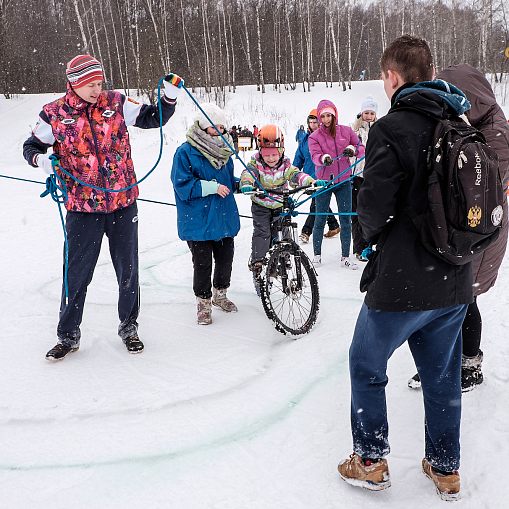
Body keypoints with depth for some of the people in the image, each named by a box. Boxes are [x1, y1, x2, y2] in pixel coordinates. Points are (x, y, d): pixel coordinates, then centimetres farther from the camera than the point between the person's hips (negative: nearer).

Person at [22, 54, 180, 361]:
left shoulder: (116, 103, 1)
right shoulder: (54, 114, -2)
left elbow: (153, 118, 11)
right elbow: (32, 146, 10)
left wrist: (170, 96, -5)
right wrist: (41, 159, -11)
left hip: (123, 202, 2)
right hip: (82, 207, -1)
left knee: (128, 269, 9)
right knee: (77, 273, 4)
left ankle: (129, 327, 29)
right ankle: (68, 335, 22)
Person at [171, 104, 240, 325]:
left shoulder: (223, 150, 10)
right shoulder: (185, 153, -11)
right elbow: (183, 186, -15)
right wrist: (212, 187, -20)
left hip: (225, 218, 6)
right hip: (198, 221, -6)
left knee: (225, 259, 13)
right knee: (203, 264, -1)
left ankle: (220, 294, 37)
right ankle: (203, 302, 18)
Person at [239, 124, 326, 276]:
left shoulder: (285, 165, -10)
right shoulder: (256, 164, -14)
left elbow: (296, 175, -23)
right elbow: (248, 172, -32)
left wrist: (312, 182, -44)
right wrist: (246, 184, -56)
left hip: (281, 206, 2)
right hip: (261, 205, -2)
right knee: (262, 232, -12)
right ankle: (257, 261, -4)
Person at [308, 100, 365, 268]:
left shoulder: (346, 131, 5)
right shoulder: (315, 136, 0)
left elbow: (362, 149, 6)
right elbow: (315, 155, -16)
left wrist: (353, 149, -17)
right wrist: (324, 158, -38)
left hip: (343, 181, 1)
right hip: (323, 181, -1)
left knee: (346, 219, 2)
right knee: (320, 219, 3)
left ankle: (345, 257, 10)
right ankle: (317, 254, 17)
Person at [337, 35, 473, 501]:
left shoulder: (392, 129, -16)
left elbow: (374, 208, -19)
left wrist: (373, 232, 2)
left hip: (402, 283, -6)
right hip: (456, 283, 6)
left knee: (366, 367, 16)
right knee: (442, 375, 20)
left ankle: (371, 462, 27)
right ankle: (446, 470, 34)